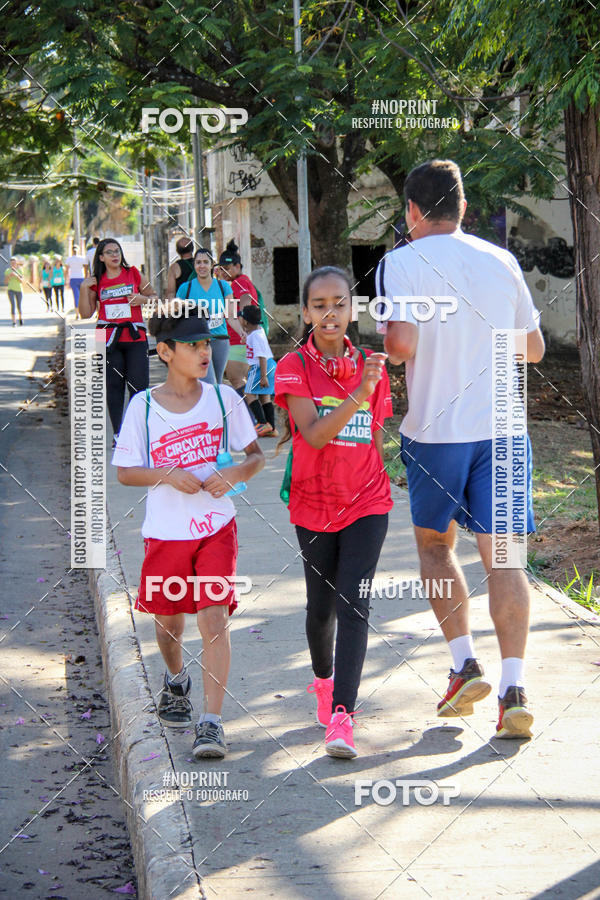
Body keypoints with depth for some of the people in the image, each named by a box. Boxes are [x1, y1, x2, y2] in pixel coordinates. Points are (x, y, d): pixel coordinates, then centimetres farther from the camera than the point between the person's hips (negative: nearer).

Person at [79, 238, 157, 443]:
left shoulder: (133, 274, 6)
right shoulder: (96, 282, 8)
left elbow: (154, 297, 14)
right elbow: (86, 314, 7)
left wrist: (142, 299, -6)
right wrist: (84, 289, -3)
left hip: (135, 337, -1)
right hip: (107, 338, 1)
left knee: (138, 386, -7)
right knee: (113, 385, 2)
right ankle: (118, 433, 7)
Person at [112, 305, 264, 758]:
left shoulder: (223, 398, -1)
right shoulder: (143, 406, -4)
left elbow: (257, 455, 6)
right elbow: (125, 471, -1)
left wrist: (235, 473, -16)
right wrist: (169, 475, -19)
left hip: (216, 526, 0)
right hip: (165, 530, 1)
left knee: (214, 617, -13)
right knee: (169, 622, 14)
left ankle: (212, 722, -12)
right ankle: (176, 679, 47)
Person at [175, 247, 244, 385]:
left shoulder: (223, 286, 7)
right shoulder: (185, 288, 2)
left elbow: (231, 316, 3)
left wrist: (242, 333, -13)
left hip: (220, 340, 3)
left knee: (218, 383, 11)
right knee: (209, 384, -18)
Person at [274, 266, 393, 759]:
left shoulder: (372, 368, 3)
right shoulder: (294, 367, -7)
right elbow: (314, 434, -21)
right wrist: (357, 395, -34)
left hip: (367, 505, 1)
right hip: (314, 506, -1)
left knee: (353, 605, -11)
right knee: (321, 607, 12)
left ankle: (341, 718, -15)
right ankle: (324, 681, 41)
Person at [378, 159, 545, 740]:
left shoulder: (402, 263, -6)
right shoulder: (501, 261, 6)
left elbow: (401, 342, -21)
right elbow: (534, 349, 13)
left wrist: (391, 348, 2)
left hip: (435, 433, -2)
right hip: (502, 429, 3)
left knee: (434, 544, 18)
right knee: (501, 556, 2)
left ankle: (465, 664, 9)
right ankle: (513, 689, -7)